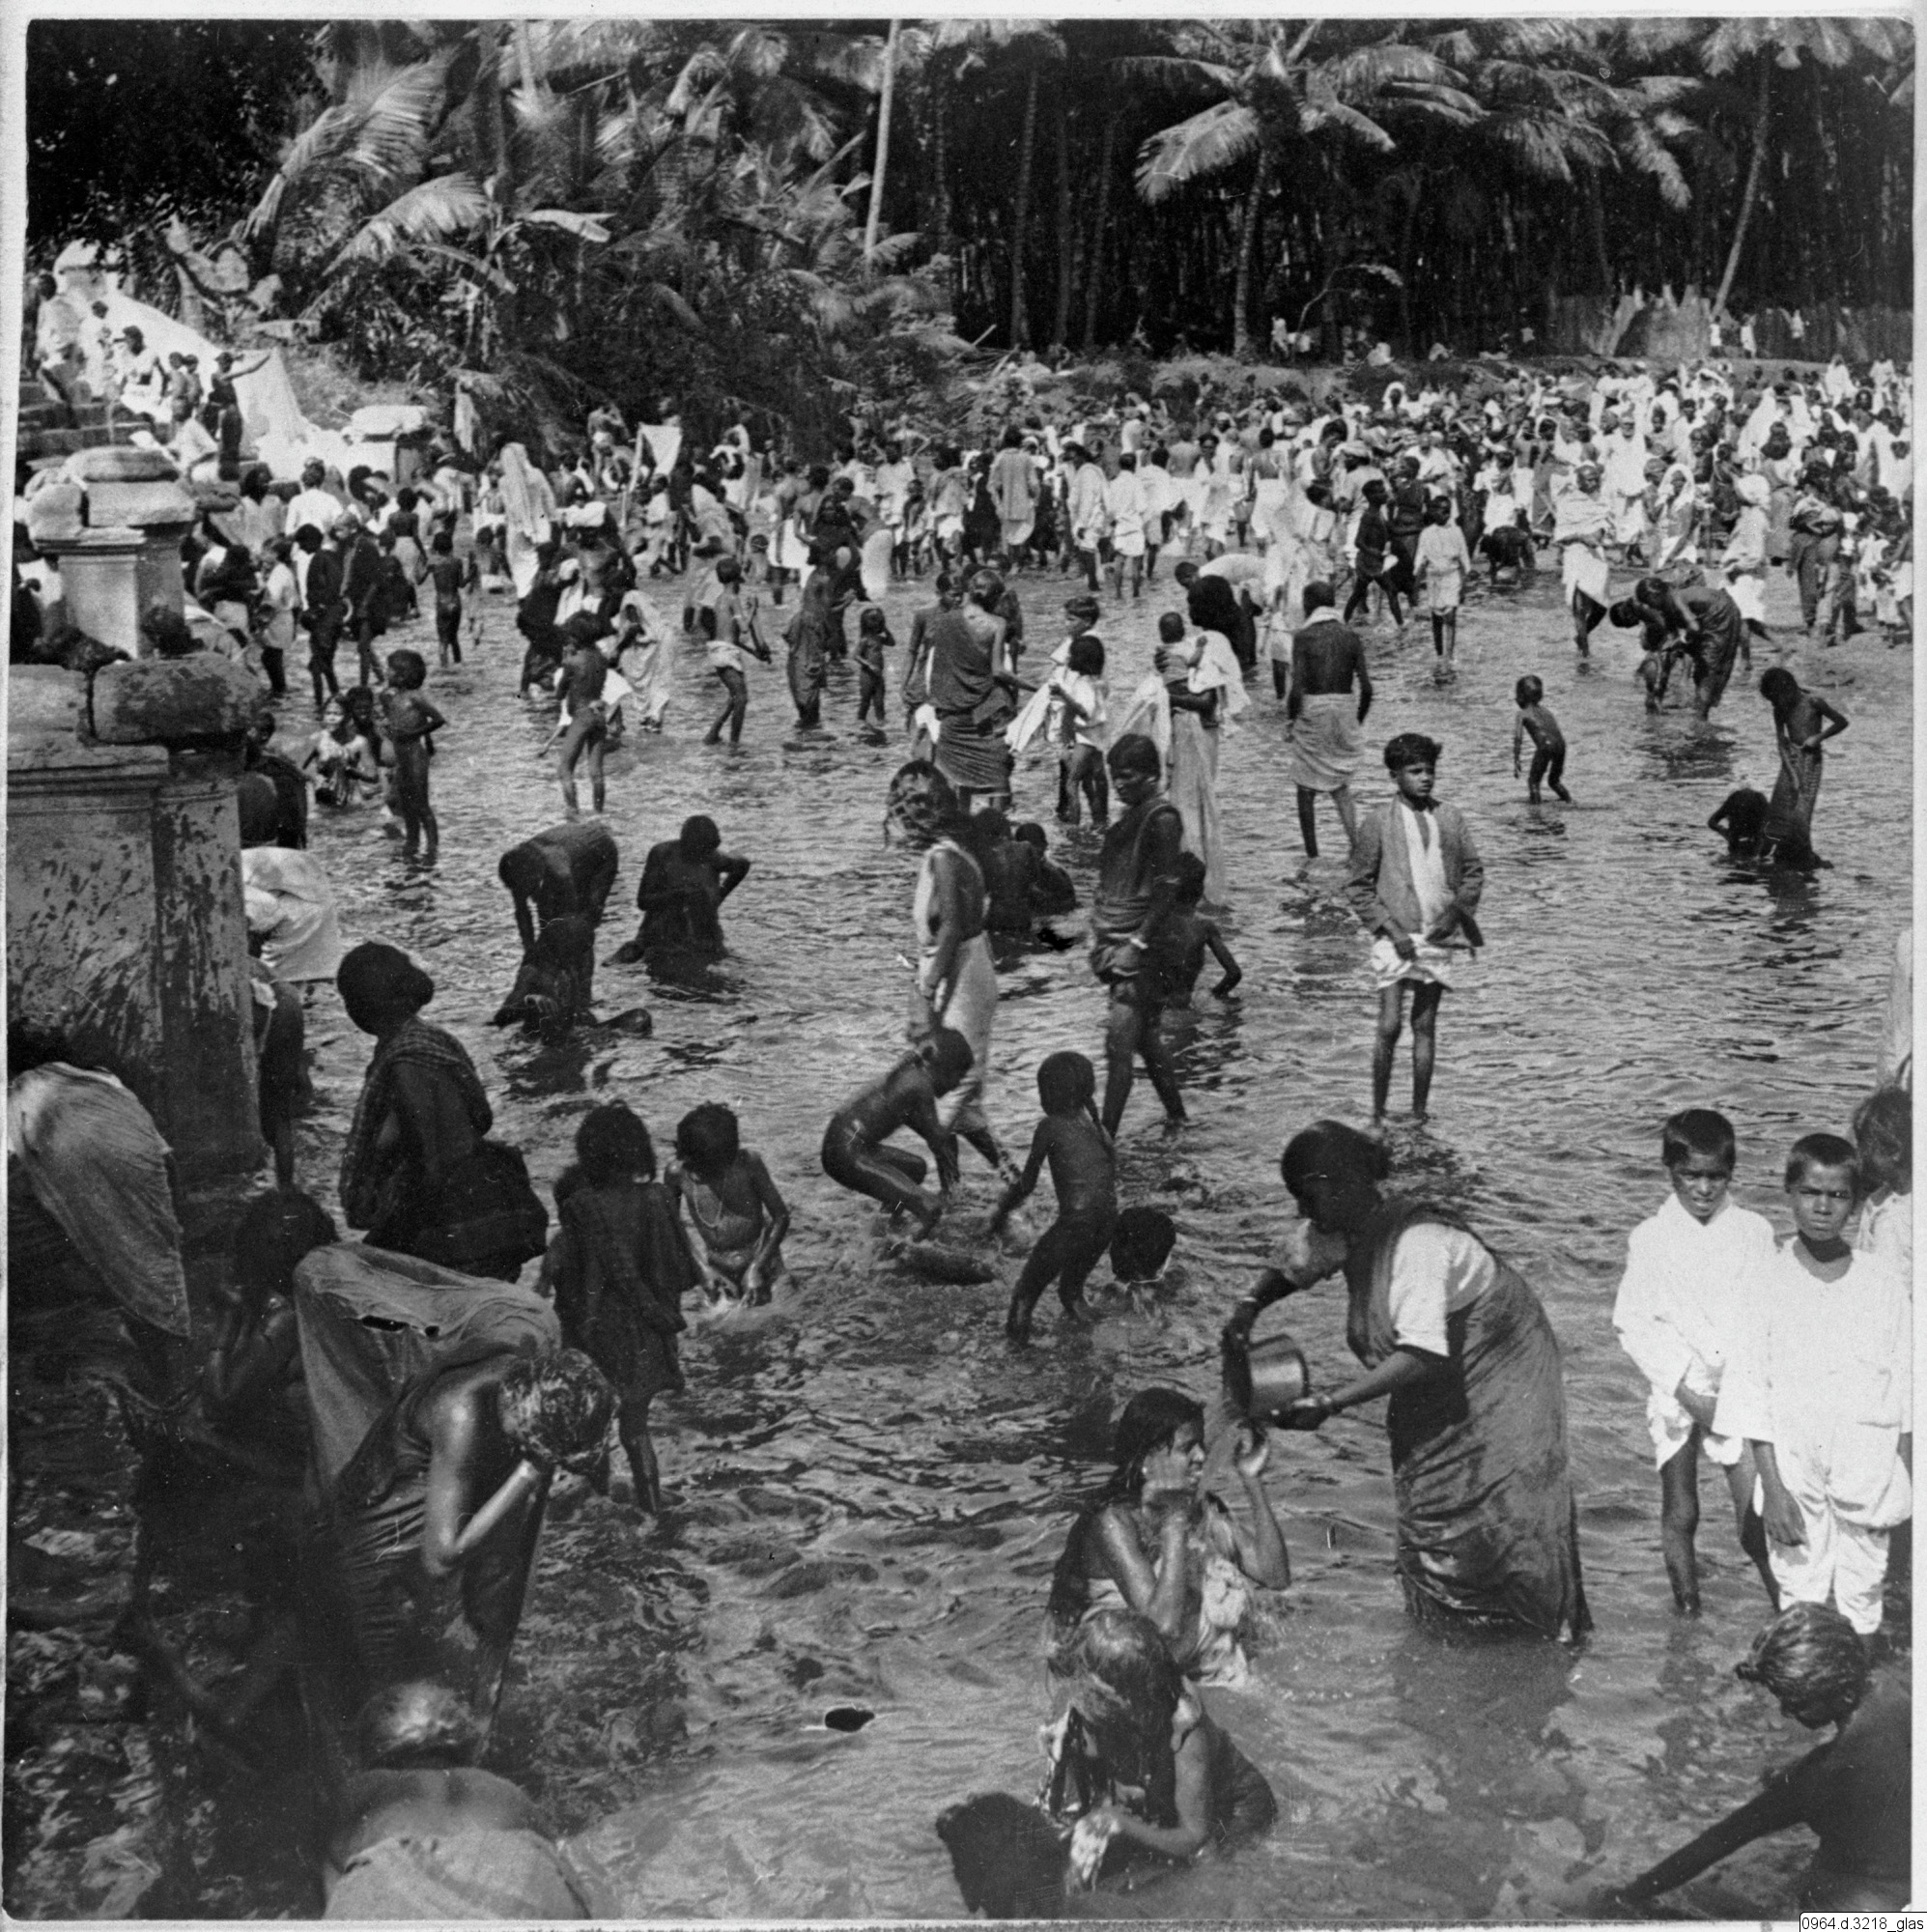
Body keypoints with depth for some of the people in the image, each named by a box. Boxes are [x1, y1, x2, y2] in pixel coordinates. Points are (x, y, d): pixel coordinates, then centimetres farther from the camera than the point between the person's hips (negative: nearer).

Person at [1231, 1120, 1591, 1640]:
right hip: (1438, 1398, 8)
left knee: (1504, 1515, -3)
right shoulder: (1344, 1235, -7)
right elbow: (1291, 1262, 15)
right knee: (1427, 1512, 10)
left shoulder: (1415, 1241, -33)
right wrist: (1250, 1306, -6)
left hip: (1502, 1378, -8)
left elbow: (1422, 1355, -39)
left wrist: (1328, 1403, -38)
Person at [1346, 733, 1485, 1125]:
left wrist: (1458, 910, -2)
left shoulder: (1451, 818, 6)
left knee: (1425, 1027, 8)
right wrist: (1391, 929, -11)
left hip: (1438, 937, 3)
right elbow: (1358, 887, -2)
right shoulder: (1377, 823, -3)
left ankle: (1419, 1113, 15)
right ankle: (1378, 1112, 2)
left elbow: (1474, 871, 14)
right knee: (1389, 1027, -9)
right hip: (1395, 938, -3)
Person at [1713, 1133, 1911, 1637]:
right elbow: (1750, 1393, -4)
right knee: (1800, 1596, 5)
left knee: (1861, 1597, 8)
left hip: (1868, 1475, 1)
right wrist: (1773, 1488, -9)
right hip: (1794, 1468, -1)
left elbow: (1905, 1389, 3)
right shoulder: (1769, 1283, -5)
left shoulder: (1885, 1286, -3)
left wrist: (1903, 1483, 1)